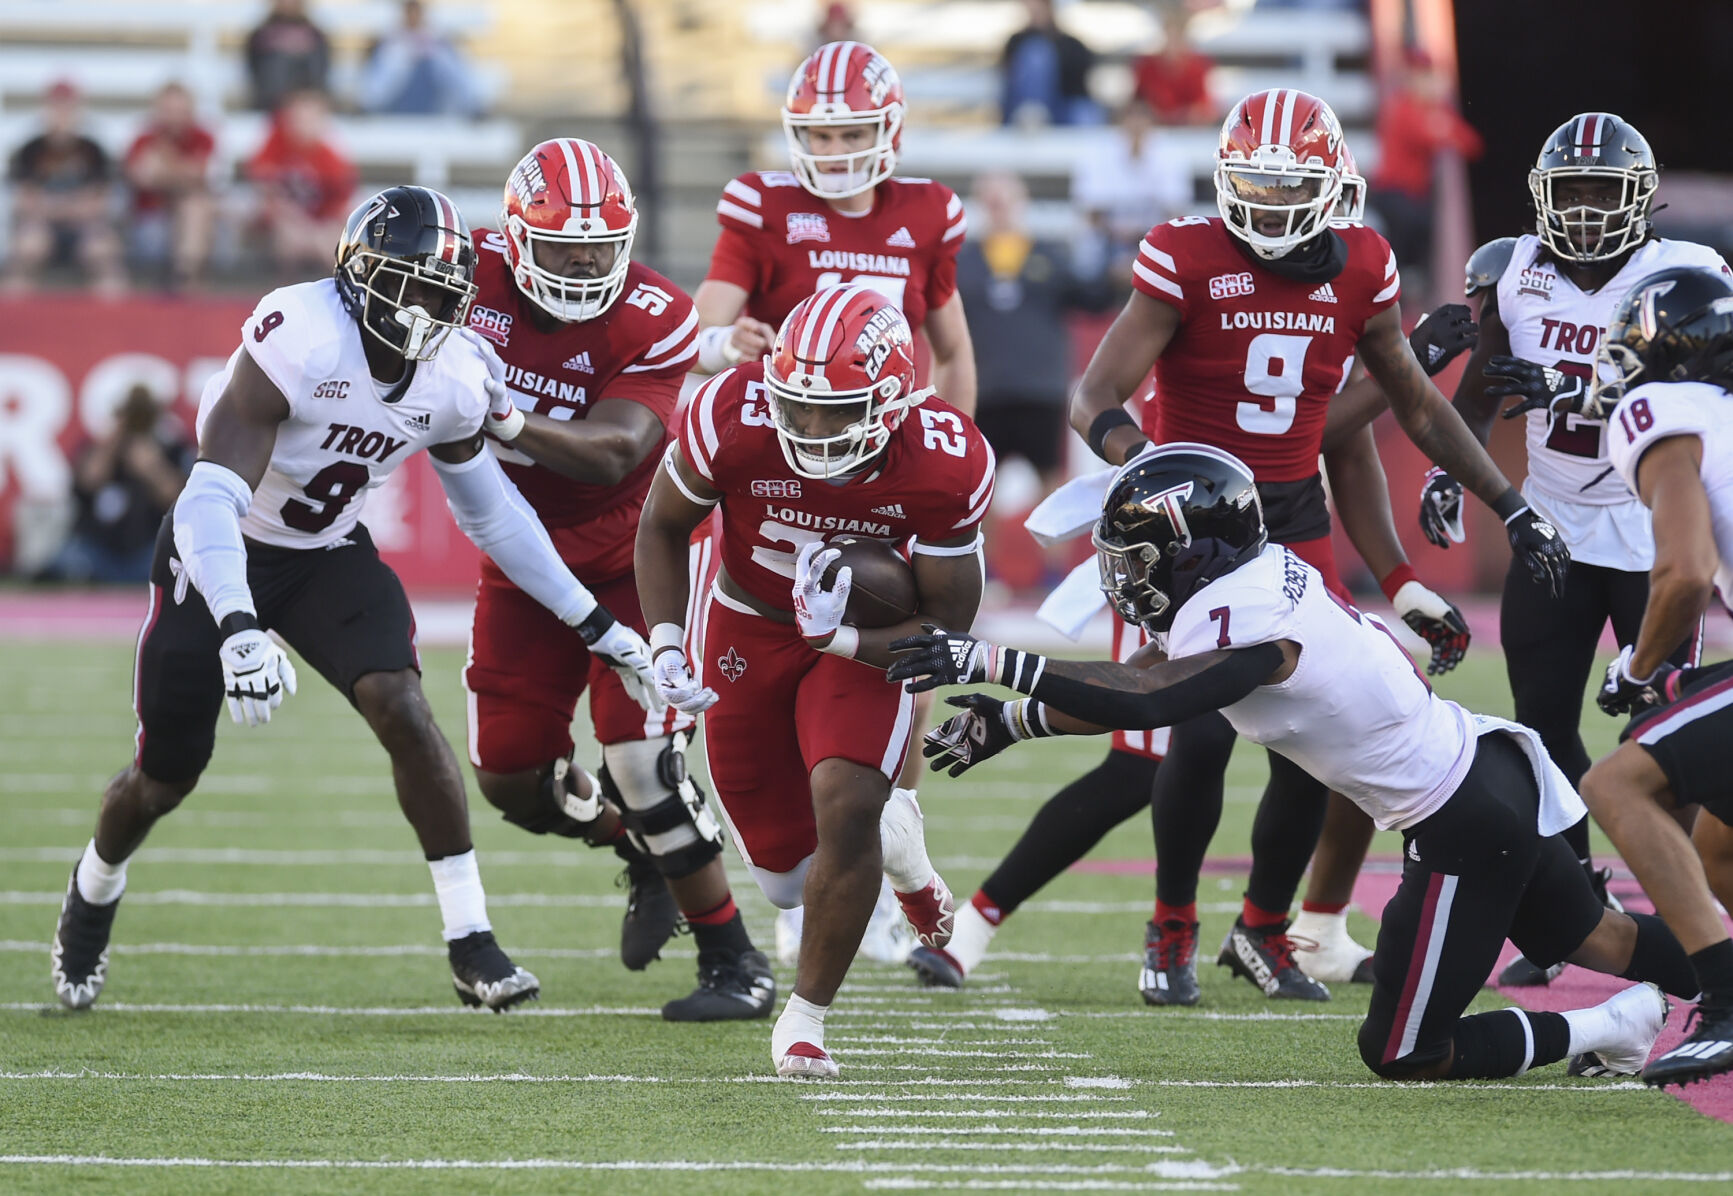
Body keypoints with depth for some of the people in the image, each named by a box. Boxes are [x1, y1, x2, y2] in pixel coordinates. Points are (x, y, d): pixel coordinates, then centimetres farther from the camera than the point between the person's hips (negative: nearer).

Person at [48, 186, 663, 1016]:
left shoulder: (454, 378, -11)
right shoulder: (295, 341, -32)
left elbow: (491, 513, 7)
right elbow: (213, 497, -37)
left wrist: (595, 622, 8)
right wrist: (238, 627, -51)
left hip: (329, 556, 4)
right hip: (221, 553, -4)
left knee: (403, 709, -22)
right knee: (165, 779, 6)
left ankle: (471, 945, -16)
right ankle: (95, 890, 42)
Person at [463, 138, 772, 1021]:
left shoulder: (653, 321, -22)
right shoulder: (477, 275, -12)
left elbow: (610, 455, -31)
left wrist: (511, 421, -47)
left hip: (627, 559, -5)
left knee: (641, 764, -15)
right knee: (510, 780, 5)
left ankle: (734, 962, -3)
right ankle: (648, 856, 34)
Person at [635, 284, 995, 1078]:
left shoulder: (945, 466, -30)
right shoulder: (734, 418, -30)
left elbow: (947, 627, -18)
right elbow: (663, 527, -9)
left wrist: (845, 636, -35)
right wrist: (666, 647, -21)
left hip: (864, 635, -1)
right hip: (748, 624, 1)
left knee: (844, 807, -24)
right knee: (789, 877, 5)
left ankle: (805, 1019, -5)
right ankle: (889, 837, 41)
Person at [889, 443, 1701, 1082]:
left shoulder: (1247, 625, -23)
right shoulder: (1261, 577, 4)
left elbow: (1141, 702, -38)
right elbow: (1141, 686, 13)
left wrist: (990, 662, -38)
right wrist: (1006, 723, 12)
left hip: (1460, 827, -9)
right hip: (1490, 768, 9)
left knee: (1399, 1056, 3)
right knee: (1591, 939, 26)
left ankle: (1604, 1031, 8)